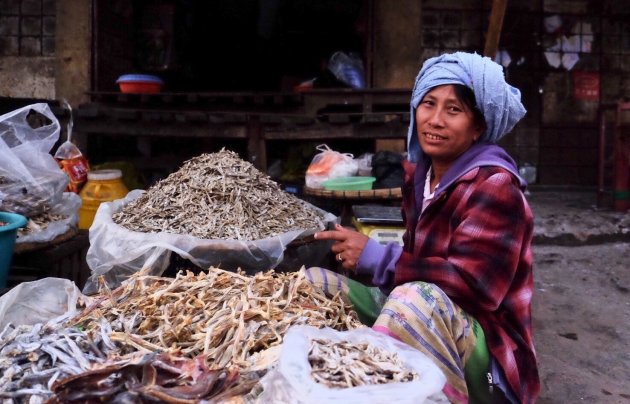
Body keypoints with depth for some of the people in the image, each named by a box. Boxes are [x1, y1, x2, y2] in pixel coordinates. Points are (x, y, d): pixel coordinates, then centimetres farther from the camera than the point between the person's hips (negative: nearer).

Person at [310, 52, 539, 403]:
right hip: (417, 318, 8)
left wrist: (376, 258, -21)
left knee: (419, 297, -39)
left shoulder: (493, 186, -15)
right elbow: (420, 258, 9)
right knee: (314, 282, -3)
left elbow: (473, 284, -25)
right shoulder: (420, 173, 8)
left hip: (484, 349, -7)